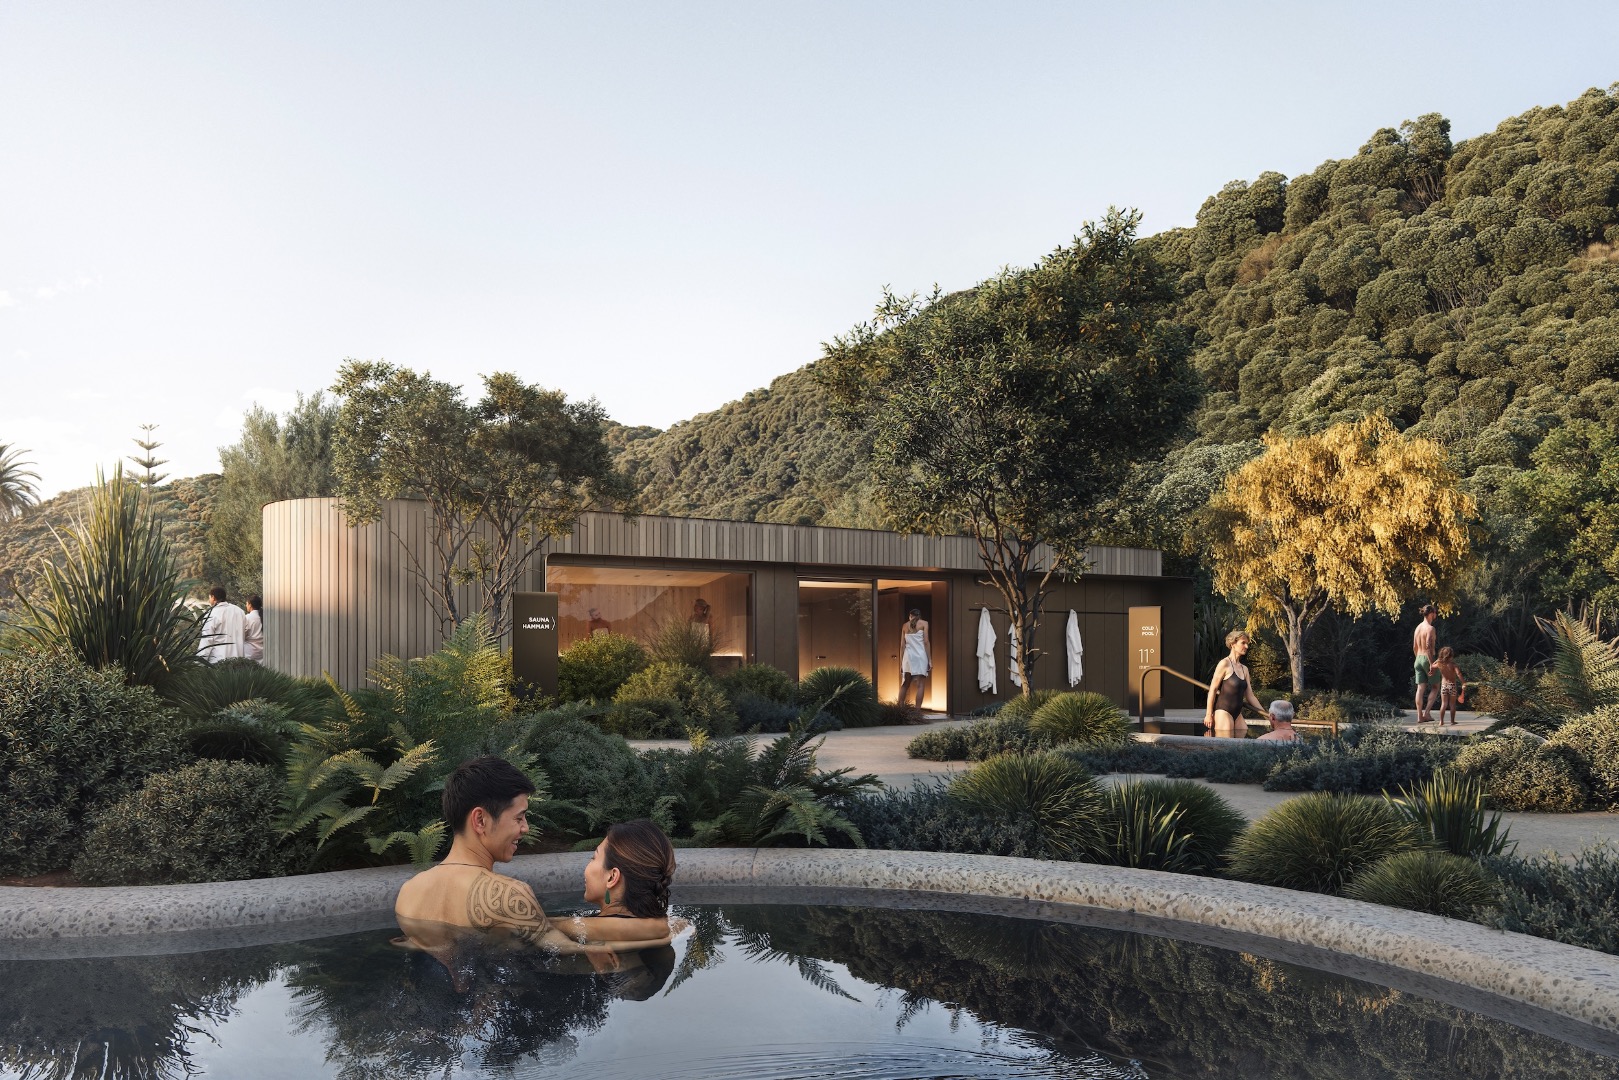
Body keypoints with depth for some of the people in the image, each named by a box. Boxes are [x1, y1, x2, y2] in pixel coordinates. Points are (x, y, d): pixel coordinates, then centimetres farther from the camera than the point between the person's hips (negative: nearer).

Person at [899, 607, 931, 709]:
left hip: (908, 656, 4)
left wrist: (901, 663, 13)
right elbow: (926, 642, -4)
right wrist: (930, 660, -4)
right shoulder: (924, 623, 5)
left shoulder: (905, 626, 15)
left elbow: (902, 646, 11)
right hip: (920, 656, -4)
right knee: (920, 685, -5)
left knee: (905, 685, 13)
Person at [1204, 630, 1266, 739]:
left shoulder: (1244, 669, 17)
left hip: (1237, 714, 8)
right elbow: (1212, 690, -7)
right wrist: (1209, 714, -11)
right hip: (1223, 712, -8)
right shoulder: (1225, 663, -5)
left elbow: (1250, 696, 19)